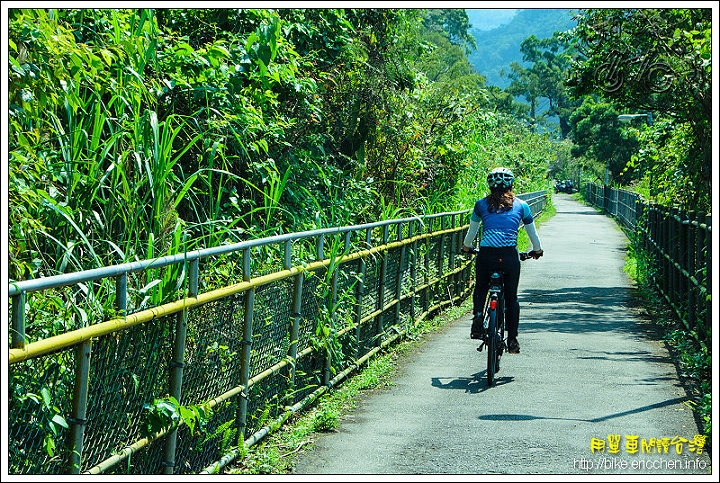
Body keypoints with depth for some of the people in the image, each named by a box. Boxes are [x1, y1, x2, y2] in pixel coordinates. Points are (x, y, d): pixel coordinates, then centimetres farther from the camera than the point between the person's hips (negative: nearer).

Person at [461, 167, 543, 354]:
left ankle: (477, 315, -1)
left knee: (480, 289, 25)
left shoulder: (481, 204, 11)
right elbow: (533, 233, 22)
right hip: (510, 257, 0)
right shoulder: (521, 206, 12)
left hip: (486, 255, 0)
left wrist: (466, 247, 42)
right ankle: (512, 340, 13)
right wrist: (537, 250, 41)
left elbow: (471, 231, 23)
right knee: (511, 298, 15)